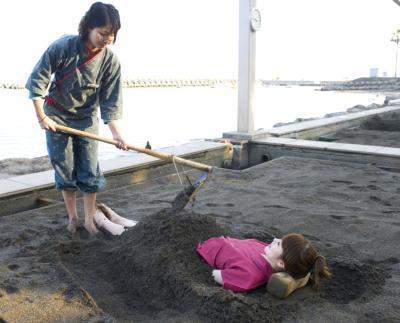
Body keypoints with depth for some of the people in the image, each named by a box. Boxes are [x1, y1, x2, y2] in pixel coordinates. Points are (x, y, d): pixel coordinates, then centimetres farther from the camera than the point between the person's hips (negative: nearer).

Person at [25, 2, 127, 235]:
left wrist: (116, 132, -26)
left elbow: (111, 101, -13)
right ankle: (72, 217, 21)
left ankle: (89, 218, 15)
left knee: (90, 171, 1)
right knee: (65, 170, 6)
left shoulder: (111, 61, -16)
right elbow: (37, 80, -14)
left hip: (87, 119, 2)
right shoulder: (63, 47, -22)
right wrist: (42, 117, -13)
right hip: (56, 117, -1)